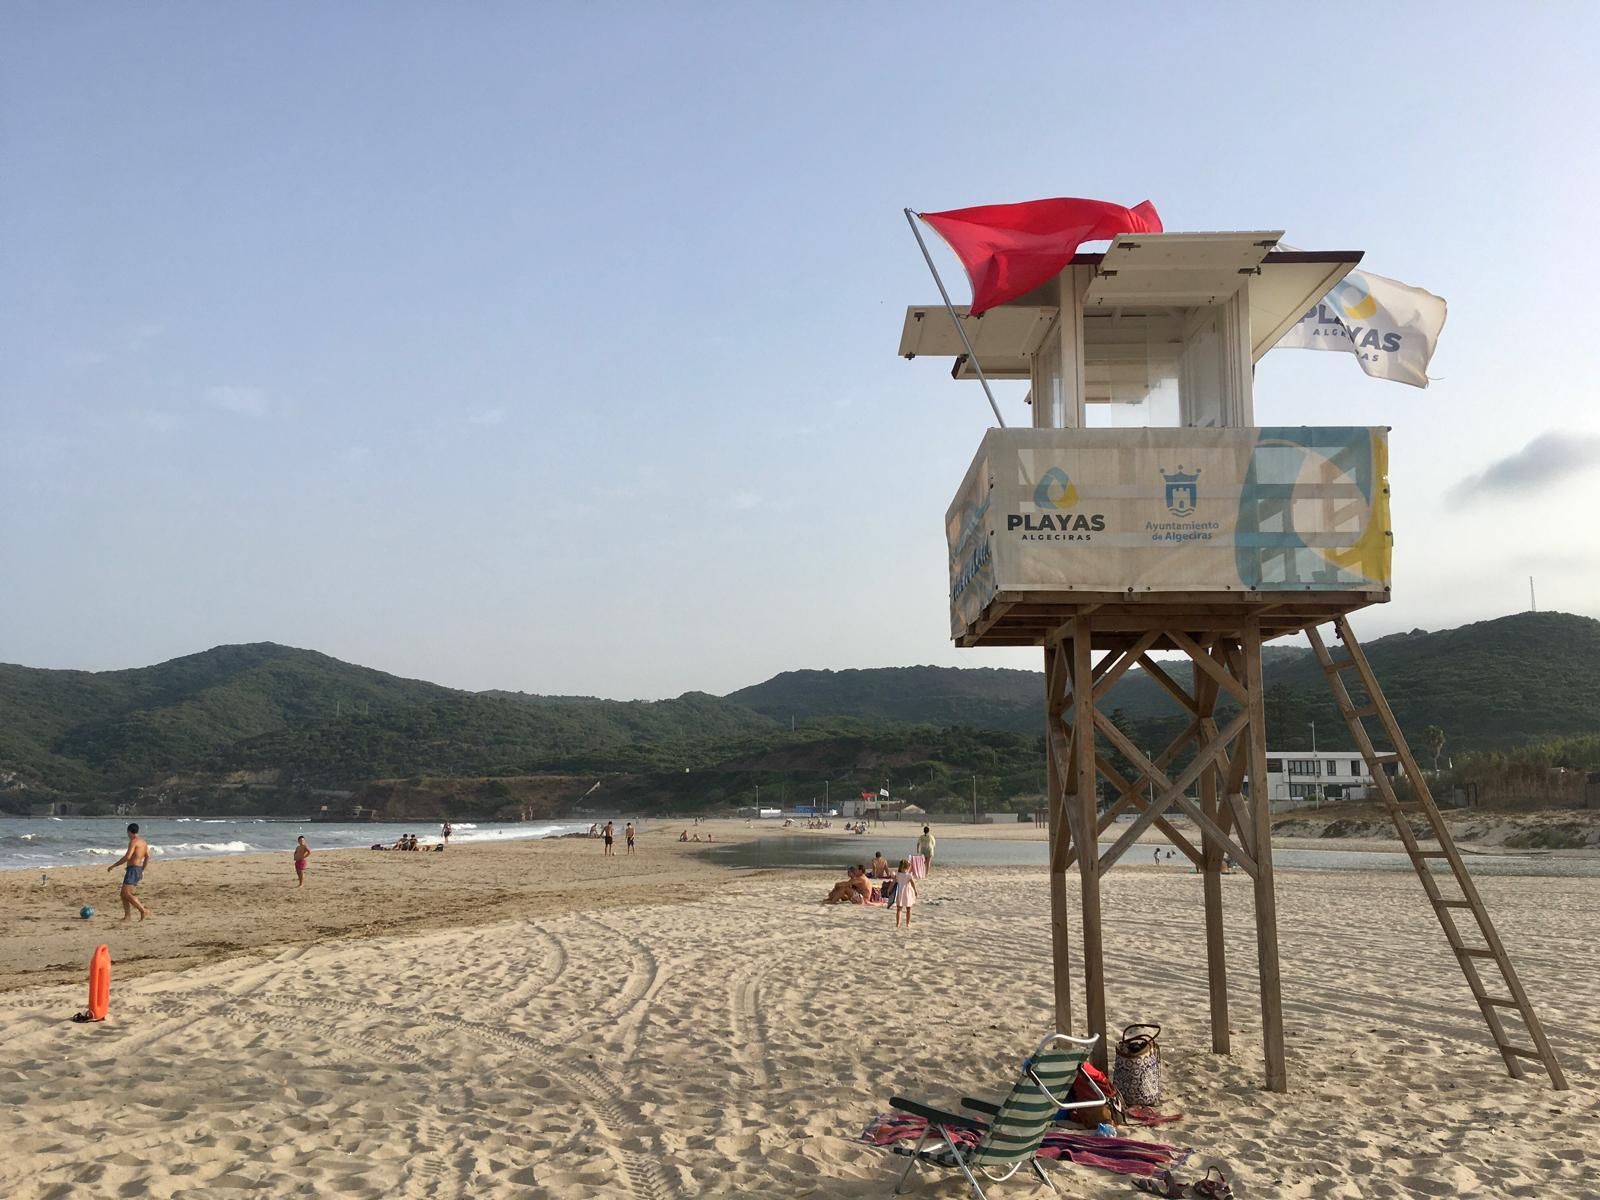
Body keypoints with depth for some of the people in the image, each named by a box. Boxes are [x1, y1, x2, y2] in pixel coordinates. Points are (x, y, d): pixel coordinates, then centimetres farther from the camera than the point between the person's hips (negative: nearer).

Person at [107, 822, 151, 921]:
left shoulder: (133, 841, -11)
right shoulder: (144, 842, 16)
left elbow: (127, 857, -21)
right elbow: (147, 857, 22)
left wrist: (113, 866, -13)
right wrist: (142, 870, 31)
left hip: (132, 869, -9)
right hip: (139, 870, 9)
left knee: (126, 894, -14)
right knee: (124, 894, 11)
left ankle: (143, 911, -22)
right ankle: (127, 915, 3)